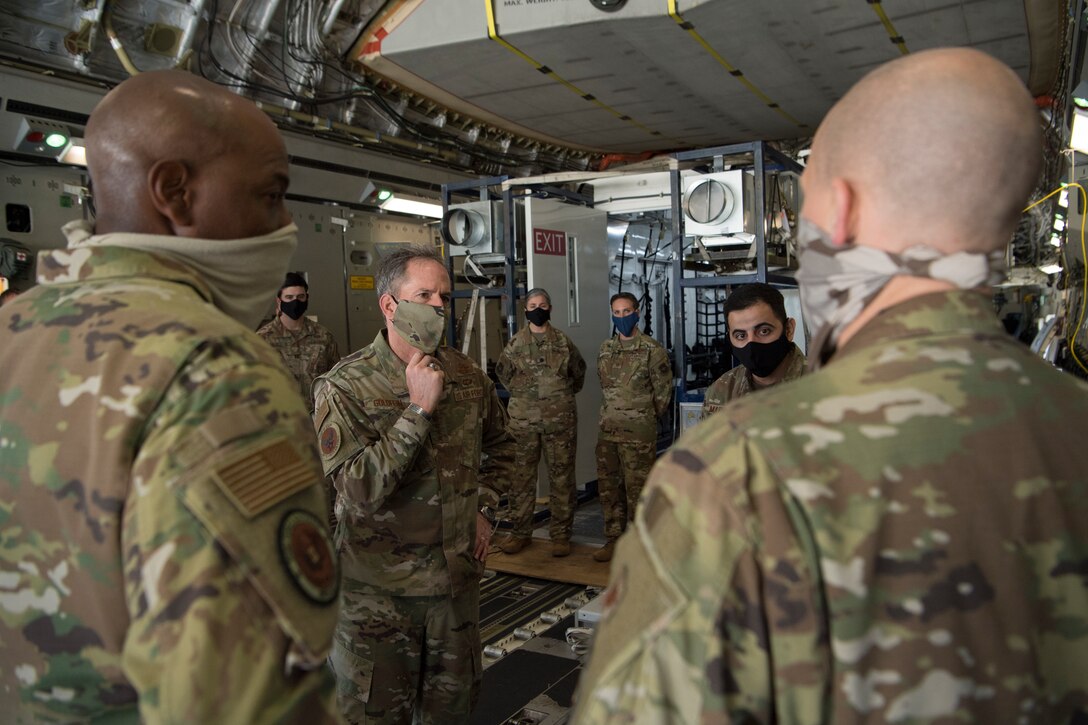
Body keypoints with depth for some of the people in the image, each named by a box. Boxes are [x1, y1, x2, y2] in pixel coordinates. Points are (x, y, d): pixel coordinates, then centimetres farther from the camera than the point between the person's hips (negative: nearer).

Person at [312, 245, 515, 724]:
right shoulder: (345, 387, -15)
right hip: (379, 593, -4)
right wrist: (419, 409, -26)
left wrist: (485, 509, 6)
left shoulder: (468, 377, 1)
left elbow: (498, 447, 19)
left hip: (457, 579, 4)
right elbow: (359, 488, -26)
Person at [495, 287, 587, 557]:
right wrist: (521, 394, 11)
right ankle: (520, 532, 17)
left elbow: (579, 371, 18)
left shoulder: (563, 342, 5)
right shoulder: (515, 343, 4)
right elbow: (503, 372, 16)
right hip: (523, 420, 0)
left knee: (562, 477, 3)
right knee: (521, 477, 6)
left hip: (560, 420, 0)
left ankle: (560, 534, 13)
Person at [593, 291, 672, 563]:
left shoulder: (652, 349, -7)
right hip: (607, 431, 6)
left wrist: (645, 418, 4)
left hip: (638, 433, -6)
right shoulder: (605, 349, 10)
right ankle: (613, 539, 23)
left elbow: (663, 391, -3)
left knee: (636, 489, 1)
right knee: (608, 488, 11)